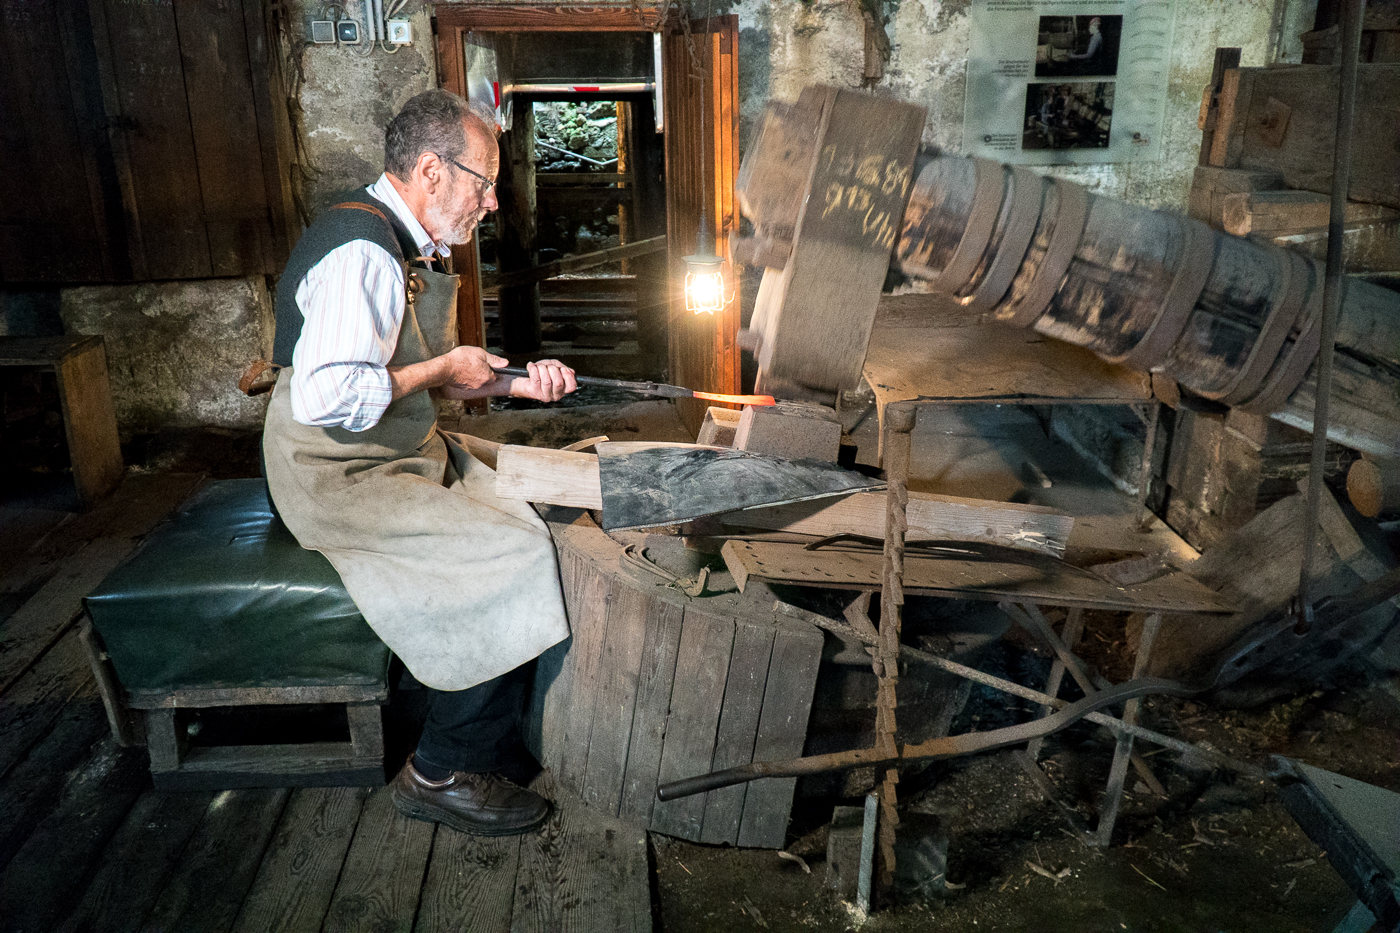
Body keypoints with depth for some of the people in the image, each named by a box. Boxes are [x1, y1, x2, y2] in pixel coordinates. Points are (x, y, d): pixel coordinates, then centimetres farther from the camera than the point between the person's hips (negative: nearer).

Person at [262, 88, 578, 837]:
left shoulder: (412, 248, 11)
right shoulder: (362, 252, -22)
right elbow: (327, 397, -31)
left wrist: (515, 382, 2)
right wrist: (442, 368, -18)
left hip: (405, 454, 10)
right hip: (342, 478, -10)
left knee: (540, 517, 0)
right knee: (512, 559, -18)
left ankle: (527, 716, 11)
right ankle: (441, 773, -3)